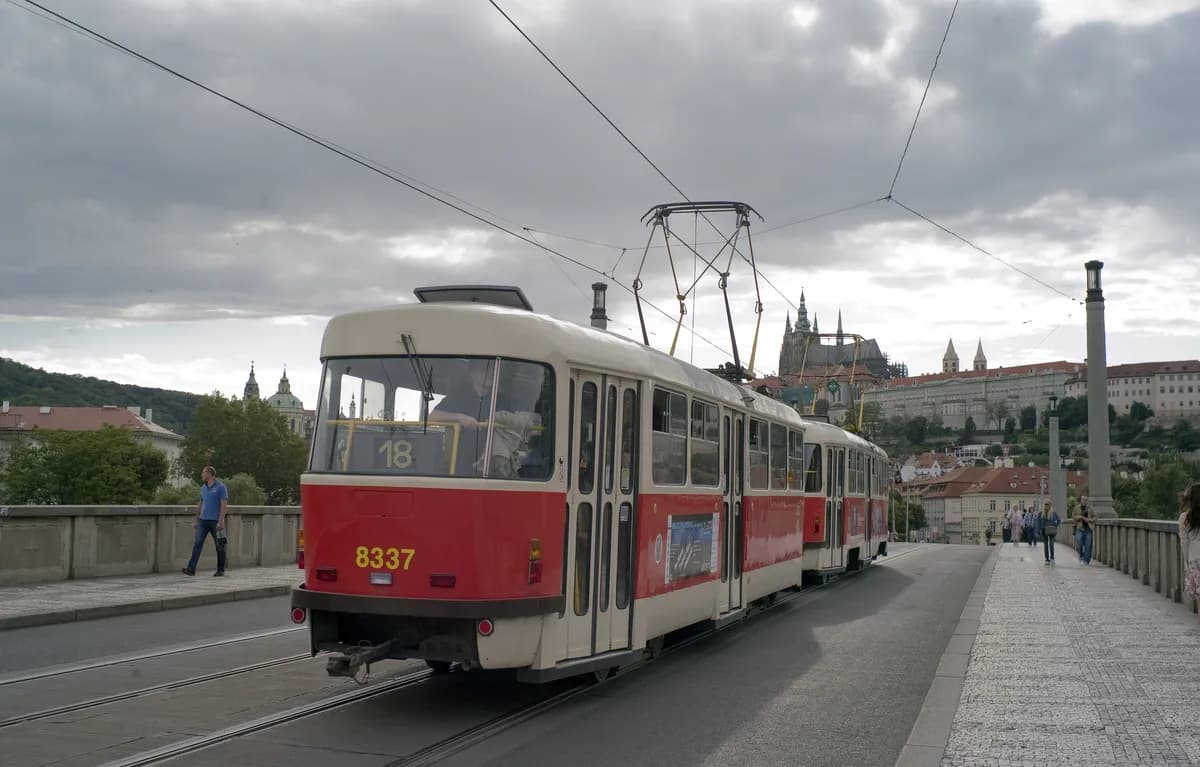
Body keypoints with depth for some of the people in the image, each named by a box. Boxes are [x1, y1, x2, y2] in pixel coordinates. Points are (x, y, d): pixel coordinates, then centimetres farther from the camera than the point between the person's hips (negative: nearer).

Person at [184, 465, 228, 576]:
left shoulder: (221, 487, -7)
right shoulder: (203, 487, 13)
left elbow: (224, 505, -12)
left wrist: (220, 521, -20)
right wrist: (196, 519, 17)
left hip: (216, 521, -5)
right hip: (203, 521, 5)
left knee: (219, 546, 3)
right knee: (197, 544, -6)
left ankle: (221, 570, 13)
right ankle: (191, 569, -12)